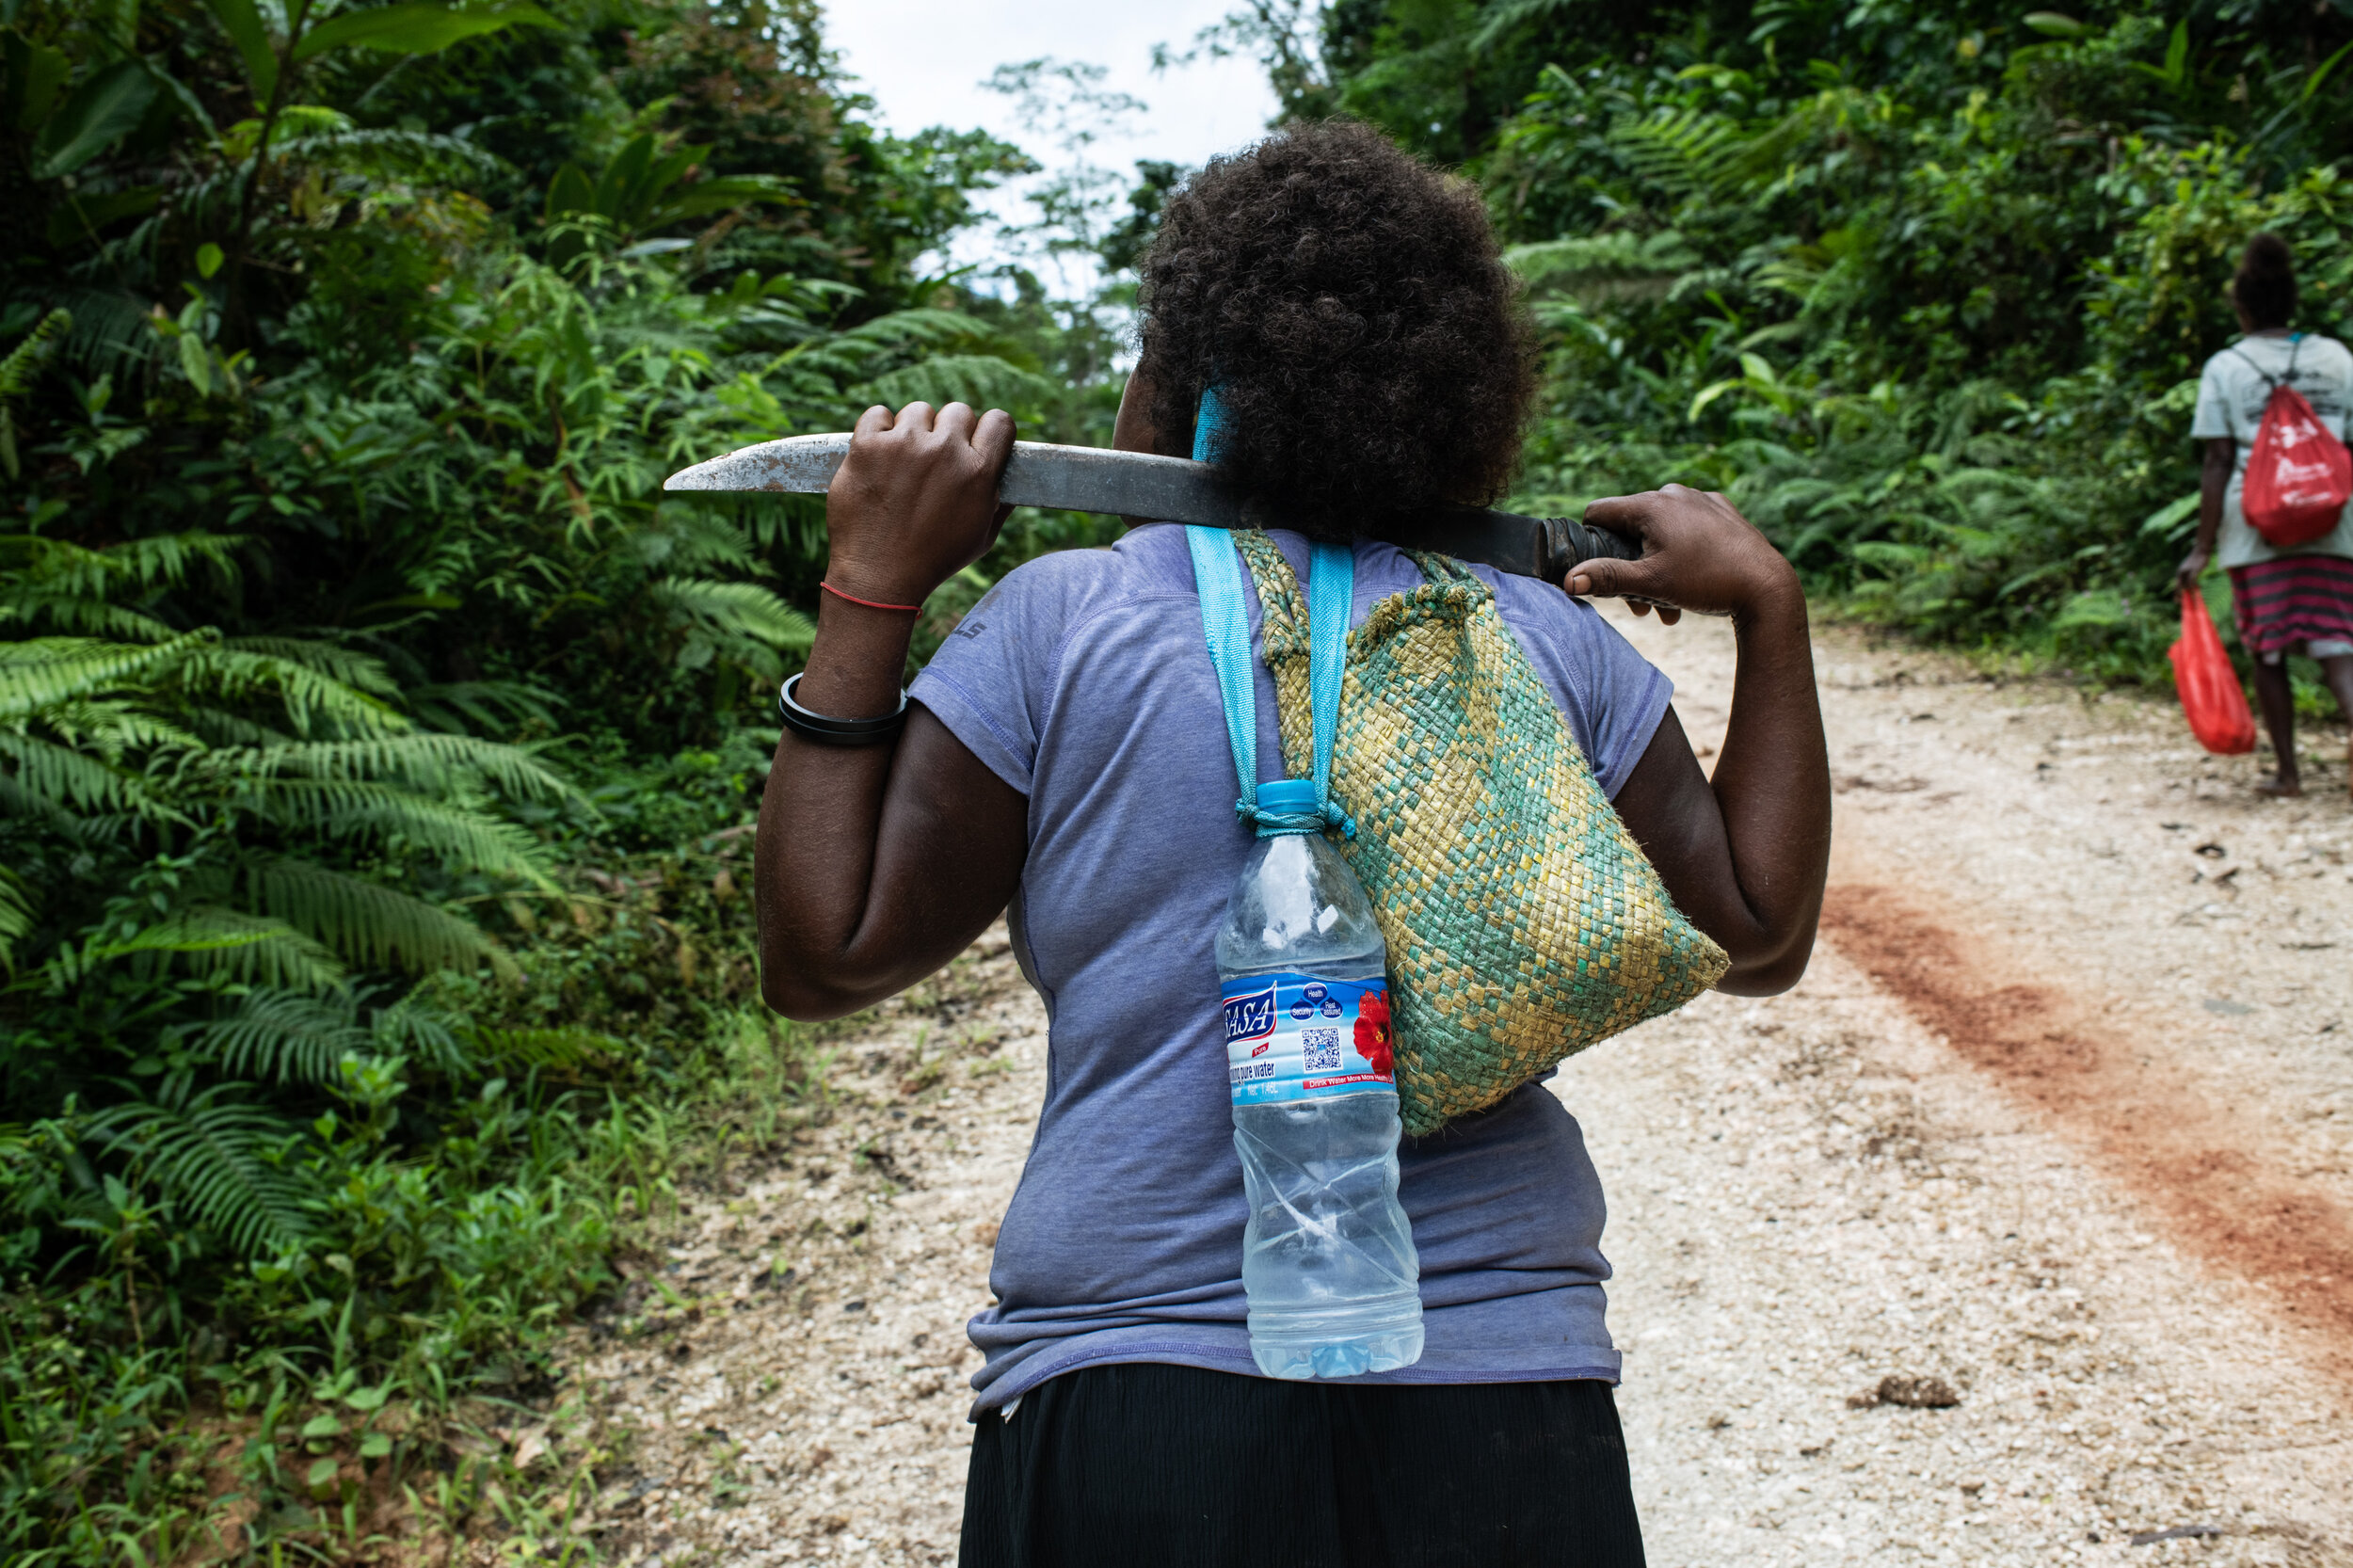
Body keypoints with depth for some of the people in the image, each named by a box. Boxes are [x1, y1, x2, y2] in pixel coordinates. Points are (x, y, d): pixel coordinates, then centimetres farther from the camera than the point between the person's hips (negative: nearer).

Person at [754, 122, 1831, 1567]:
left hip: (1131, 1385, -2)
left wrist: (869, 586, 2)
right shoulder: (1554, 639, 1)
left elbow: (823, 960, -2)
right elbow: (1757, 932, 9)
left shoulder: (1056, 622, -6)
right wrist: (1767, 600, 13)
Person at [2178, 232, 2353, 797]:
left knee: (2268, 651, 9)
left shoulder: (2225, 368, -2)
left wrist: (2203, 546, -3)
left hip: (2255, 528, -2)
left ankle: (2287, 771, 14)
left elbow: (2218, 463, -5)